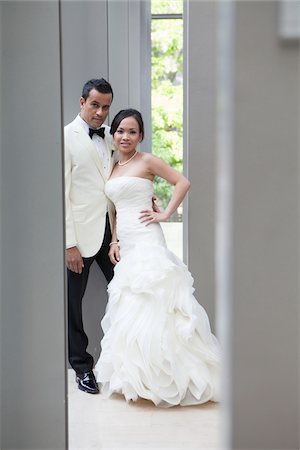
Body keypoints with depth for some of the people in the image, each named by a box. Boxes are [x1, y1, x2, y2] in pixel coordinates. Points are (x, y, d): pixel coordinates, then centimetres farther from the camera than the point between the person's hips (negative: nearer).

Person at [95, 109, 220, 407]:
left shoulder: (146, 161, -3)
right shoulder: (113, 168, 16)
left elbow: (182, 182, -7)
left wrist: (165, 214, -10)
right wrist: (114, 242, 8)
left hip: (146, 242, -7)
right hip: (125, 246, 7)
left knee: (150, 308, -8)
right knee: (130, 309, 8)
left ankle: (162, 378, 2)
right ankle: (137, 376, 18)